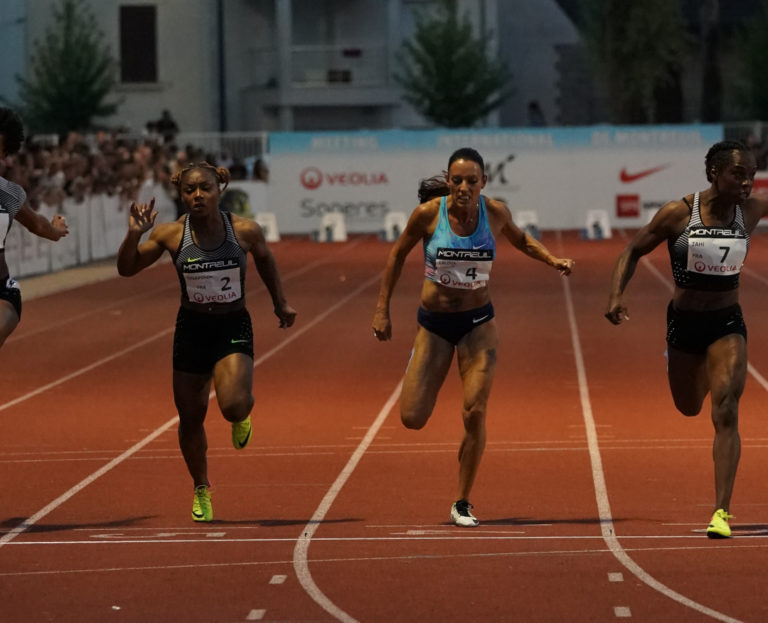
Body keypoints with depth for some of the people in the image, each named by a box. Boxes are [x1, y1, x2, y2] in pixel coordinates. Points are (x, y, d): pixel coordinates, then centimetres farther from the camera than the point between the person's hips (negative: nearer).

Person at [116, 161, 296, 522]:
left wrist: (280, 303, 20)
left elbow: (266, 261, 11)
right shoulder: (171, 235, -10)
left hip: (234, 328, -2)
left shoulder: (245, 231, -11)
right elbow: (127, 269, -2)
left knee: (233, 406, -25)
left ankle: (242, 416, 16)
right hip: (191, 329, 2)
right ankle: (201, 491, 32)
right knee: (191, 418, 9)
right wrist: (133, 235, -19)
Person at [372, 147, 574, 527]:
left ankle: (462, 504, 5)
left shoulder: (495, 213, -9)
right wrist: (382, 309, 0)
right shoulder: (428, 213, -15)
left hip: (478, 323, 0)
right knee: (412, 419, -5)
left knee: (474, 413, -11)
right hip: (434, 324, 0)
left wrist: (554, 261, -3)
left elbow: (521, 241, 13)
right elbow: (398, 254, 1)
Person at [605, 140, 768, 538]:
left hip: (727, 325, 0)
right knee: (689, 407, 19)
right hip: (684, 322, 0)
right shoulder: (678, 214, -16)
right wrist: (616, 296, -19)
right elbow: (633, 252, -6)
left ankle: (722, 512, -15)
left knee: (725, 413, -15)